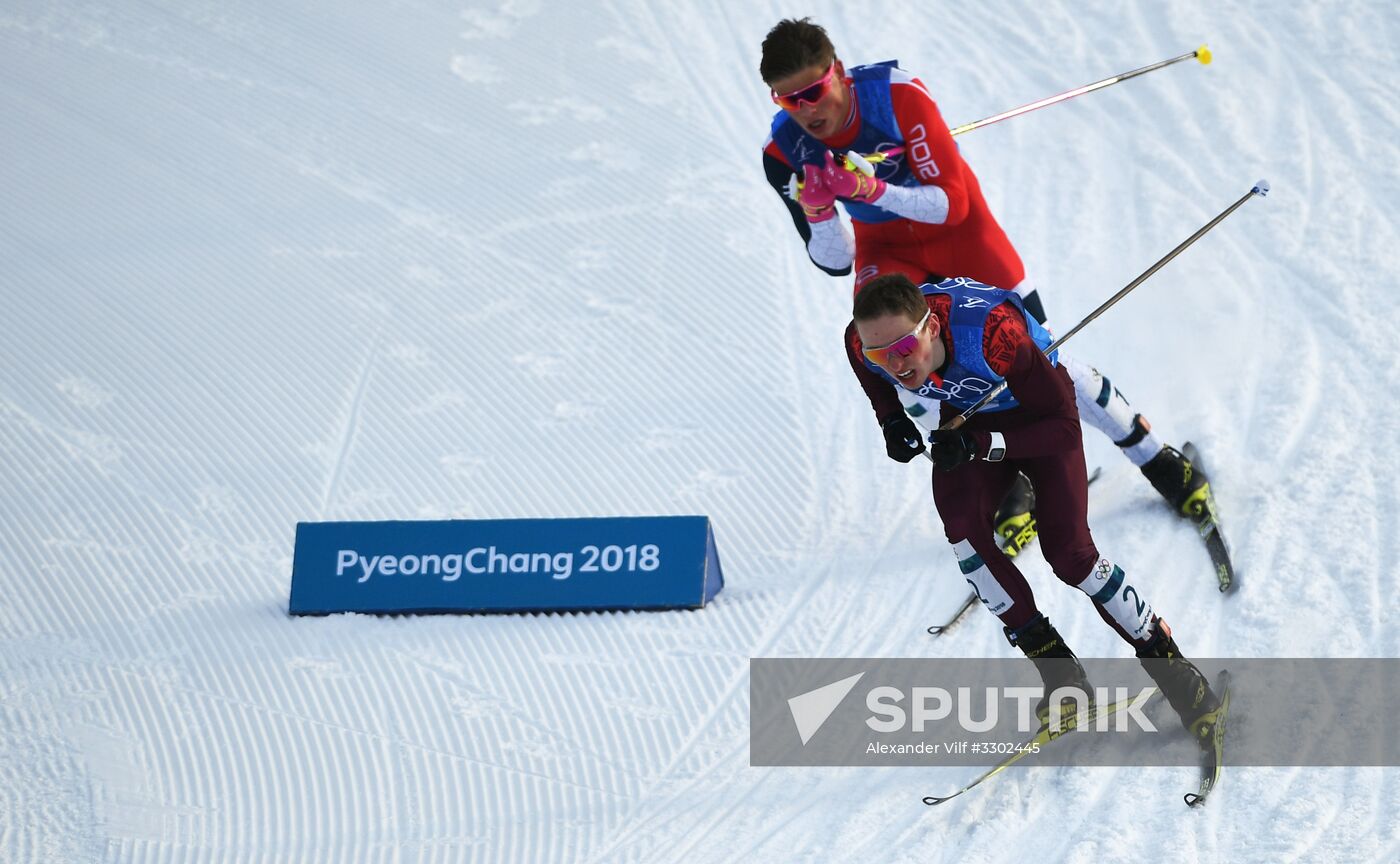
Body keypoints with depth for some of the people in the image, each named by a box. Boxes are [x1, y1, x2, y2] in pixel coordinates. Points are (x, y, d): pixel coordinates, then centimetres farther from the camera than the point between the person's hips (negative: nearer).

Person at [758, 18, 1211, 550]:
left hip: (957, 226, -2)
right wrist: (817, 211, -37)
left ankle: (1163, 464, 17)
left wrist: (872, 190, -44)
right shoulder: (783, 152, -21)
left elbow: (950, 203, -28)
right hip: (886, 245, 2)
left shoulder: (899, 96, -31)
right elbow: (833, 261, -16)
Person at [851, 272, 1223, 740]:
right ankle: (1056, 667, -10)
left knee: (1069, 553, -15)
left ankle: (1167, 662, 5)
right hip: (964, 417, 4)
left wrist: (980, 446, -43)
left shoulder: (992, 335, -43)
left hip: (1039, 415, -4)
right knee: (964, 529, -22)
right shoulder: (867, 344, -28)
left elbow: (1066, 429, -34)